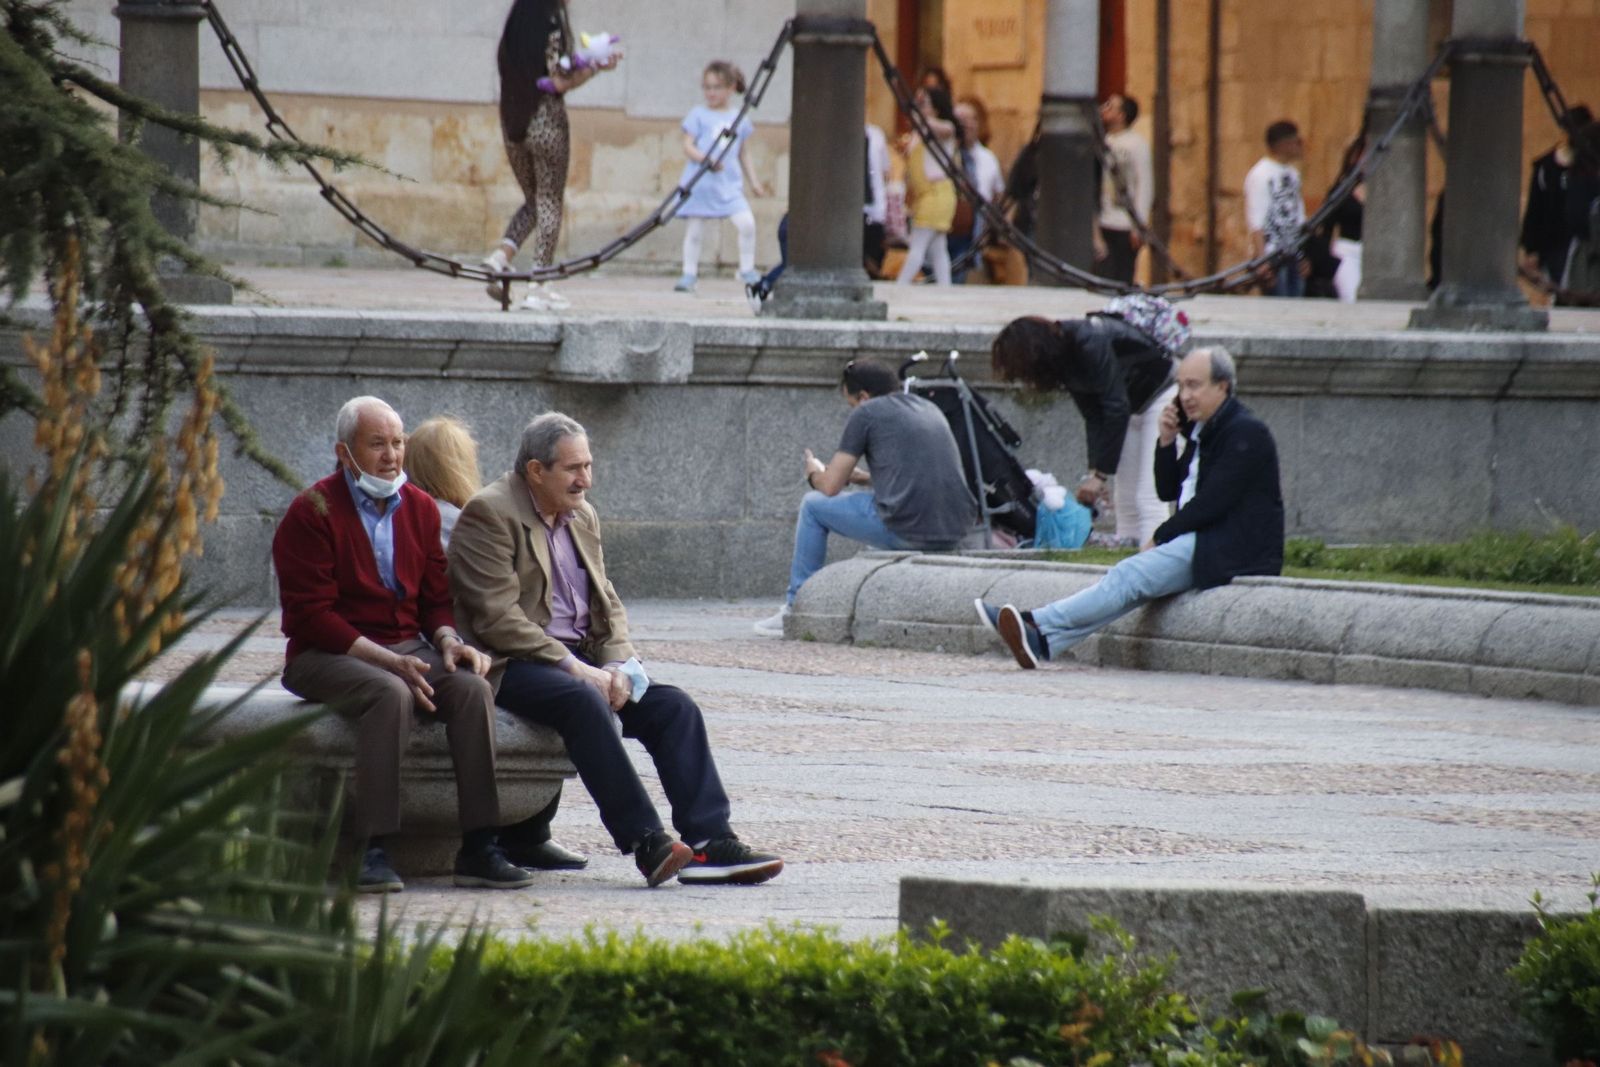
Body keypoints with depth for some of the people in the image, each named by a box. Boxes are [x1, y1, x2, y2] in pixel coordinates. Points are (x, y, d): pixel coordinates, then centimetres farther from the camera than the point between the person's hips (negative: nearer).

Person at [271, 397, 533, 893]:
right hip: (329, 656, -5)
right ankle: (374, 852, -37)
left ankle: (478, 847, -24)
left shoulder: (420, 508, 12)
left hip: (409, 648, 5)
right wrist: (388, 660, -21)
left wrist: (448, 641, -8)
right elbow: (312, 614, -13)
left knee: (473, 688, -23)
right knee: (391, 694, -36)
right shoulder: (313, 512, -7)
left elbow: (436, 597, 16)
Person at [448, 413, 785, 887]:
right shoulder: (489, 514, -9)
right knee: (584, 702, -36)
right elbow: (498, 618, -16)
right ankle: (645, 843, -38)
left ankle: (710, 842, -20)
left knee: (673, 705, -13)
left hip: (582, 660, 8)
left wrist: (616, 666, -3)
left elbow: (607, 603, 18)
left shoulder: (582, 516, 17)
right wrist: (574, 668, -20)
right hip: (515, 665, -8)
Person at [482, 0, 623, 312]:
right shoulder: (553, 28, -11)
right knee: (549, 202, 3)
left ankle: (502, 255, -5)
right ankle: (540, 287, 0)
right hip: (547, 120, -6)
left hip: (513, 120, 6)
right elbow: (560, 82, -15)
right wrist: (596, 68, -2)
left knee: (534, 199, 19)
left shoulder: (514, 29, 7)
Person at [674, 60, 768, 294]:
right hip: (700, 184, -2)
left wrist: (754, 180, 13)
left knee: (746, 222, -12)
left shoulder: (739, 119, 11)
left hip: (730, 184, 2)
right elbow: (688, 145, -4)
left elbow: (744, 154, 18)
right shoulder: (698, 114, 1)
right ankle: (689, 274, 10)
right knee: (694, 229, 0)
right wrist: (704, 159, -21)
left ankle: (747, 270, 3)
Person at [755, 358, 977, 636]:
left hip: (907, 529, -7)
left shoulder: (866, 413, 3)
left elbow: (831, 487, 6)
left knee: (813, 505, 16)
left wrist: (814, 474, 28)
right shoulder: (929, 409, 23)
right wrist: (862, 478, 38)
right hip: (957, 531, 7)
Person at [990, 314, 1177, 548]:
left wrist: (1100, 474, -28)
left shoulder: (1089, 345, -29)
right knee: (1126, 500, 7)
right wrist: (1094, 471, -10)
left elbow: (1116, 408, -30)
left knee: (1148, 499, -16)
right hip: (1135, 405, 9)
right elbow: (1093, 417, -1)